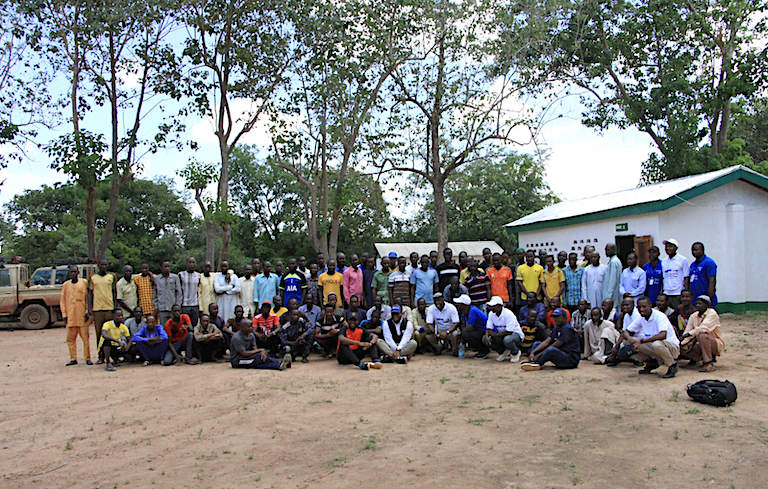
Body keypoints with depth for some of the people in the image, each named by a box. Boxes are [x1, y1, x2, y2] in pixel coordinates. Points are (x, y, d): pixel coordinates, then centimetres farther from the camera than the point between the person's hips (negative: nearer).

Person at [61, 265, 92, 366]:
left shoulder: (84, 283, 5)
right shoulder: (66, 285, 10)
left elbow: (88, 298, 5)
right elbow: (62, 300, 11)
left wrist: (87, 312, -3)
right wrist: (64, 314, 4)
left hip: (82, 316, -2)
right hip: (70, 317, 2)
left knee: (85, 338, -2)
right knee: (70, 339, 2)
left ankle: (87, 358, 5)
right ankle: (73, 359, 11)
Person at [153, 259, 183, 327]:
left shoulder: (175, 277, 4)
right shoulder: (156, 279, 8)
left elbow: (179, 293, 5)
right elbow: (155, 294, 12)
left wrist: (178, 306, -1)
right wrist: (156, 307, 7)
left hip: (173, 308, -1)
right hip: (162, 309, 1)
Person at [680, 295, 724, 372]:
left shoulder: (712, 313, -14)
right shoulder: (693, 316, 4)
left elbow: (705, 328, -31)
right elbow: (687, 332, -1)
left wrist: (690, 333, -34)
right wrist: (681, 343, -17)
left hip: (716, 344, -6)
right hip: (701, 344, 6)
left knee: (702, 335, -36)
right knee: (683, 349, -16)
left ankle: (709, 364, -25)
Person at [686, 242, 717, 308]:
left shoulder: (709, 262, -7)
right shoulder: (692, 264, 17)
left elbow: (712, 281, -13)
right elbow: (687, 281, 19)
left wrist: (709, 299, -18)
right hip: (693, 299, 7)